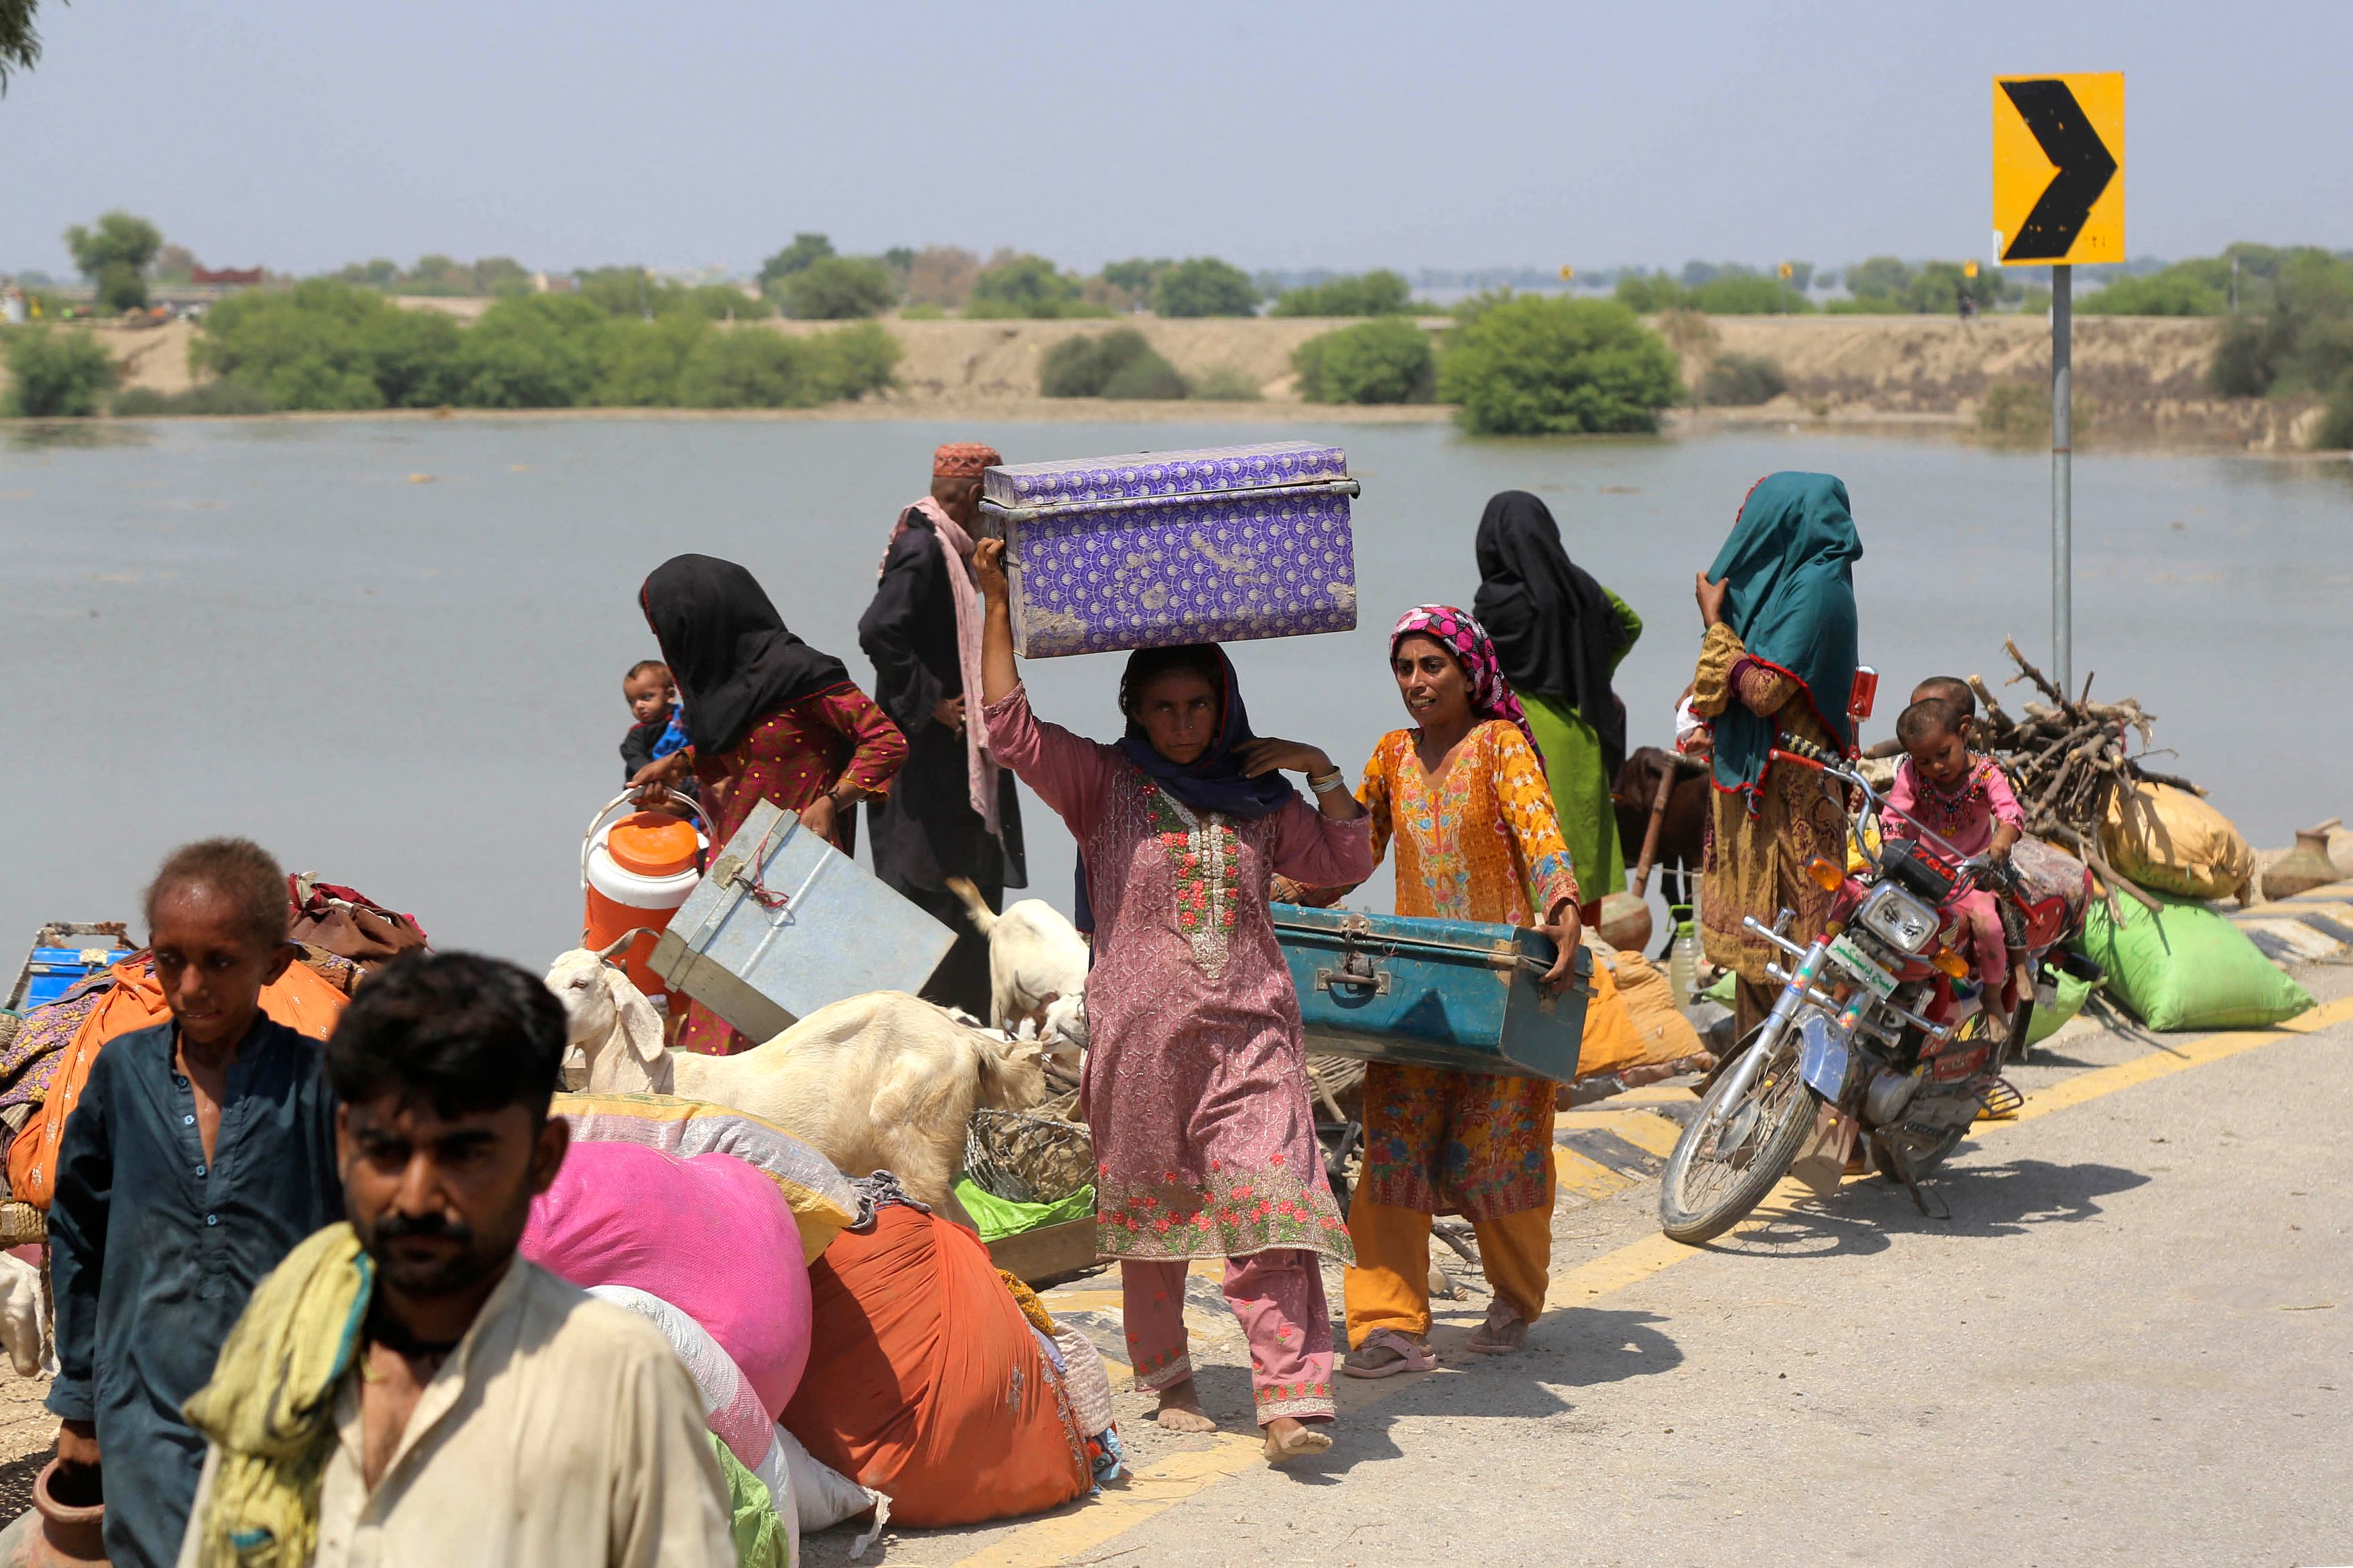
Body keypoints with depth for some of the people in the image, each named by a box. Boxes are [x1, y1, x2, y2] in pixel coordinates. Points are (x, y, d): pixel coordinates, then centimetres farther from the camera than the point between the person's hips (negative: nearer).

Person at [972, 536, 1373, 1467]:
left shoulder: (1258, 796, 15)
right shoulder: (1103, 784, 5)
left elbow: (1347, 865, 21)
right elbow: (1010, 726, -6)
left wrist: (1320, 771, 8)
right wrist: (998, 605, -8)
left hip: (1250, 1029, 1)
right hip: (1142, 1030, -1)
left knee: (1271, 1205, -13)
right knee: (1152, 1210, 8)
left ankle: (1292, 1401, -20)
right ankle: (1168, 1380, 24)